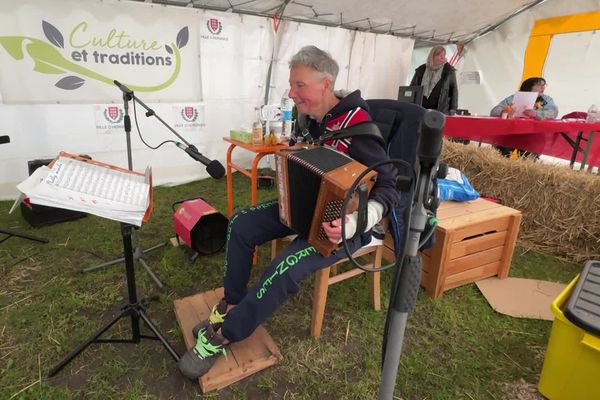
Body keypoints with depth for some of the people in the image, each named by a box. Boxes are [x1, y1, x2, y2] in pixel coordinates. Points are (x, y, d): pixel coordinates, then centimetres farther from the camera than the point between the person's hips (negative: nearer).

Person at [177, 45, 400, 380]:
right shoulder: (313, 118, -1)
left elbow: (390, 189, -24)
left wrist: (356, 222, -39)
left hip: (341, 223, -8)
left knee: (285, 268, -28)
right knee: (241, 224, -4)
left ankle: (221, 336, -6)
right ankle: (232, 305, 9)